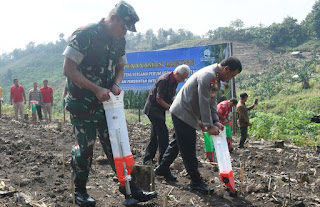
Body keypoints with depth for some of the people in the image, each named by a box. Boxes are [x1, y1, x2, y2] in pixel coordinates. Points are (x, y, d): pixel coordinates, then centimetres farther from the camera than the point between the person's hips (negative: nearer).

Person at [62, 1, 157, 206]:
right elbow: (69, 70, -19)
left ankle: (130, 187, 13)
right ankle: (80, 191, 21)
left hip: (106, 102, 6)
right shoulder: (84, 34, -17)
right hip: (82, 103, -6)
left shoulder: (119, 41, 5)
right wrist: (96, 89, -22)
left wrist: (116, 85, -4)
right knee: (85, 146, 3)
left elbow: (120, 68, 18)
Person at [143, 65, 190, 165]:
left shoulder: (174, 81, 6)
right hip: (153, 108, -9)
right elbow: (159, 99, -22)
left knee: (155, 135, 11)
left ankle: (147, 159, 19)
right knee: (163, 133, -14)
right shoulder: (164, 80, -23)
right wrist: (171, 108, -20)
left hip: (160, 110, 9)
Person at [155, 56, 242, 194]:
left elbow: (212, 101, 11)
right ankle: (196, 182, 3)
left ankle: (162, 169, 35)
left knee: (178, 142, 21)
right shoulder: (207, 76, -24)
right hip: (183, 114, -11)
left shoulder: (216, 78, 9)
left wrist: (215, 121, 2)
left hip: (183, 113, 11)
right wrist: (209, 126, -18)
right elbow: (204, 104, -24)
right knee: (188, 149, -4)